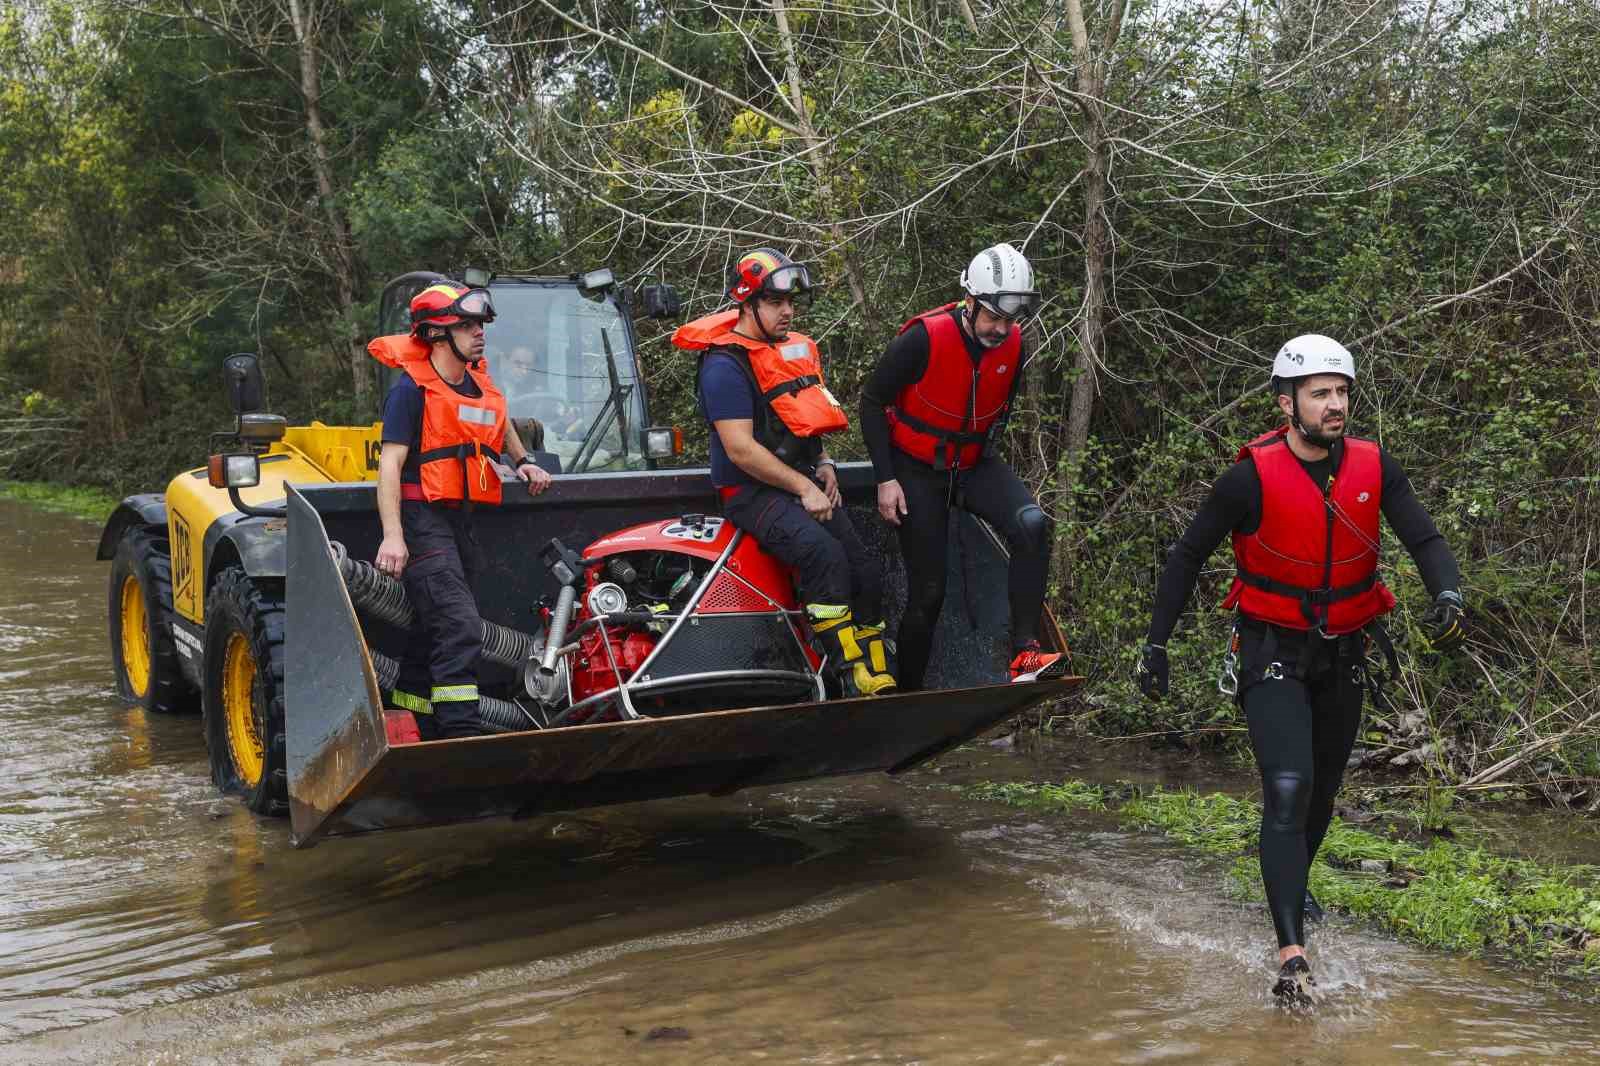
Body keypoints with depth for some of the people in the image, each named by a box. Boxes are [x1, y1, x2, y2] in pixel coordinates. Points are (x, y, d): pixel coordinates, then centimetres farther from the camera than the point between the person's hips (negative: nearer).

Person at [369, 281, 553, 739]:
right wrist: (393, 535, -26)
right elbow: (390, 464, -17)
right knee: (461, 628, -19)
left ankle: (431, 736, 25)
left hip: (459, 520, 8)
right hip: (422, 519, -8)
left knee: (434, 631, 15)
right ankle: (461, 736, -20)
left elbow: (498, 420, 38)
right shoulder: (412, 389, -10)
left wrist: (523, 461, 28)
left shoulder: (478, 384, 13)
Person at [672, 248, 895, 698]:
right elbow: (741, 450, -20)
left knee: (866, 575, 0)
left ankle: (880, 682, 11)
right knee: (823, 553, -32)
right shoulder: (724, 366, -14)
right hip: (753, 491, -9)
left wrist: (824, 465, 9)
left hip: (805, 481, 9)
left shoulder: (795, 349, 13)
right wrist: (802, 488, -18)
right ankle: (849, 676, -26)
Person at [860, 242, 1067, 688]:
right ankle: (906, 692, 15)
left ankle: (1025, 653, -25)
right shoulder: (924, 338, -22)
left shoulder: (1014, 346, -7)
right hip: (917, 468, -4)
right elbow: (872, 402, -11)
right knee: (928, 591, -4)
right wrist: (886, 479, -13)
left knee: (1032, 524, -26)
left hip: (974, 464, 4)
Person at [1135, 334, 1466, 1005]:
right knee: (1288, 792, -18)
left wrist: (1447, 596, -31)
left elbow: (1426, 540, -9)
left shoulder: (1374, 467, -7)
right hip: (1273, 656, -4)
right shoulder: (1253, 476, -18)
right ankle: (1292, 954, -20)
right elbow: (1187, 556, -9)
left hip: (1344, 657, 5)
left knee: (1322, 792, 19)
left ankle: (1292, 886, 47)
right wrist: (1155, 644, -9)